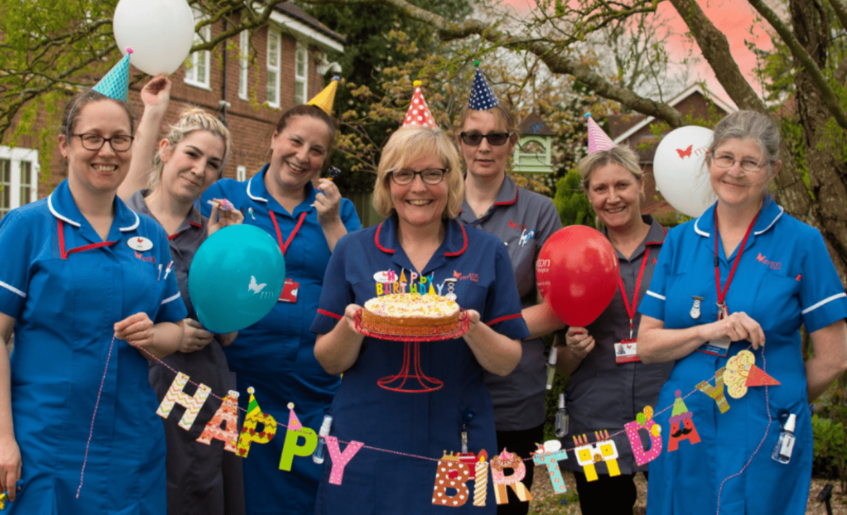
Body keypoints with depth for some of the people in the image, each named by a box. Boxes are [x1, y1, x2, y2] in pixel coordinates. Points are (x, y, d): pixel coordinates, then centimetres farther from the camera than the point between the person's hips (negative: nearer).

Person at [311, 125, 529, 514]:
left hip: (454, 448, 0)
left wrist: (473, 330, -19)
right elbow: (330, 362, 3)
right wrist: (351, 327, -17)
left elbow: (506, 364, 0)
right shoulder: (353, 251, 2)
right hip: (365, 447, 0)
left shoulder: (487, 254, 2)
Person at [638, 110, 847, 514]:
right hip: (683, 438, 3)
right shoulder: (680, 241, 7)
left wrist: (777, 404, 5)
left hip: (763, 445, -3)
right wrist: (710, 331, -13)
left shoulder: (801, 243, -2)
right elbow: (646, 345, 2)